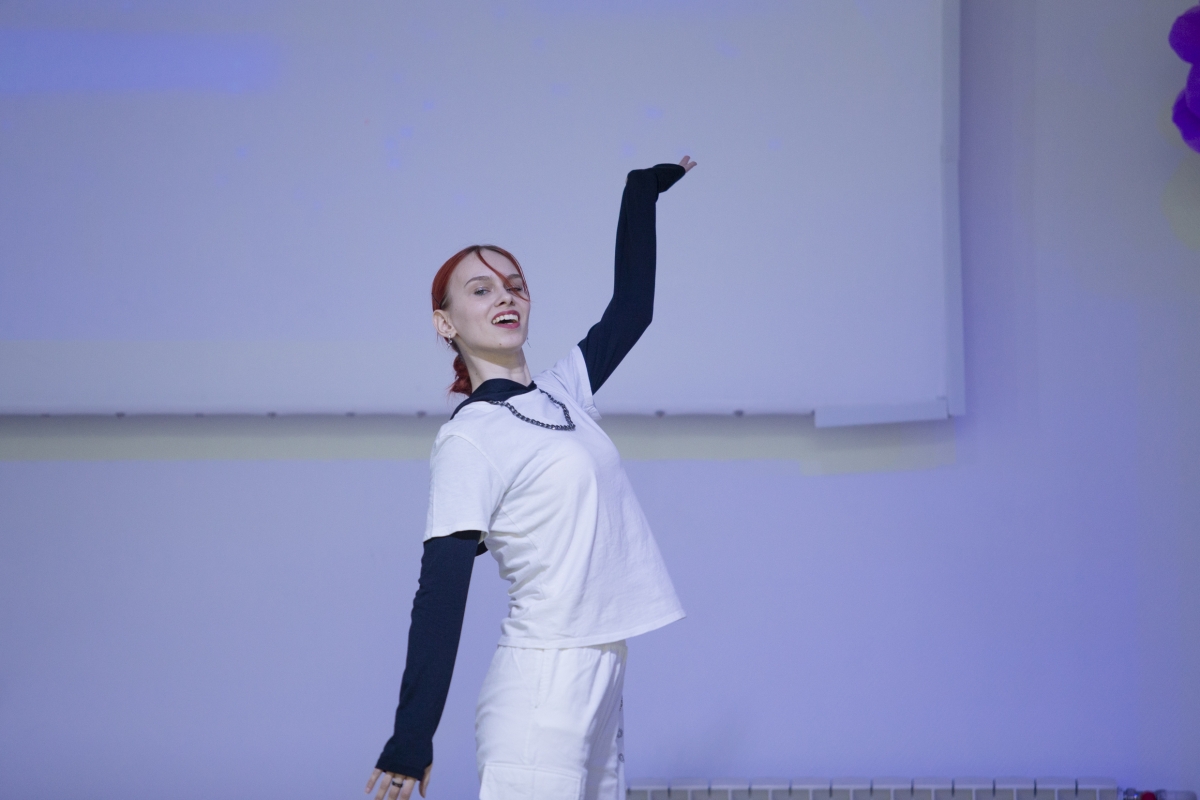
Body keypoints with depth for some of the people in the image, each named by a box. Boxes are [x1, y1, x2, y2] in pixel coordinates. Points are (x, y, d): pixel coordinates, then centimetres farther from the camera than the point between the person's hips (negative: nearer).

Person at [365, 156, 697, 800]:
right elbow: (441, 595, -14)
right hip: (541, 690, -8)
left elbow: (631, 307, 28)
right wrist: (411, 739, -18)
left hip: (599, 676, 8)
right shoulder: (467, 440, -8)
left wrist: (642, 193, 30)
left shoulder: (561, 395, 14)